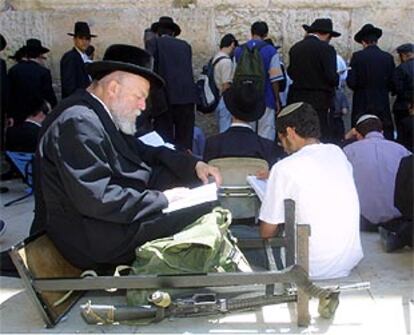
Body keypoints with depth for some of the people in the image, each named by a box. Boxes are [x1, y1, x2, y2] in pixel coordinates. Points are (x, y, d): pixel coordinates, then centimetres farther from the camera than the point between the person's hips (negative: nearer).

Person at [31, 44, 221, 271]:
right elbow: (97, 200, -29)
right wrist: (162, 199, -21)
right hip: (95, 237, -11)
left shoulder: (98, 115, 8)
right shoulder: (78, 123, -23)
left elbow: (140, 151, 15)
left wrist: (193, 164, 2)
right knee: (206, 210, -16)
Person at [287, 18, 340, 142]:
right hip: (318, 102, -5)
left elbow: (290, 73, 9)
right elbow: (332, 77, -14)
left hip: (296, 99, 6)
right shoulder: (326, 49, -11)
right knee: (321, 138, 0)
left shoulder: (295, 48, 5)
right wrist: (337, 78, 6)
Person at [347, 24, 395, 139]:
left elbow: (351, 83, -8)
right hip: (383, 105, 2)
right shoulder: (388, 57, 0)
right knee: (386, 137, 4)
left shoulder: (357, 56, -7)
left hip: (362, 104, -2)